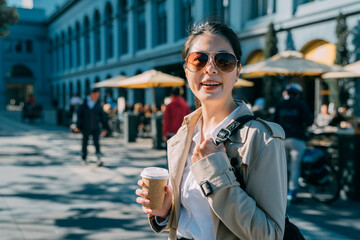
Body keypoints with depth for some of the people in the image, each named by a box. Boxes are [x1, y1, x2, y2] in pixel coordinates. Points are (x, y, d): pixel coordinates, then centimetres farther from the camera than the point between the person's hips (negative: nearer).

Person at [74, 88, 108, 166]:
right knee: (85, 143, 13)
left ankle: (99, 160, -18)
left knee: (96, 143, -13)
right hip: (86, 128, 0)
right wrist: (78, 127, -3)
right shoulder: (84, 104, -5)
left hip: (96, 128, 0)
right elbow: (79, 115, -1)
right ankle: (84, 157, 34)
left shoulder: (98, 105, 1)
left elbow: (103, 117, 6)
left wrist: (104, 128, 6)